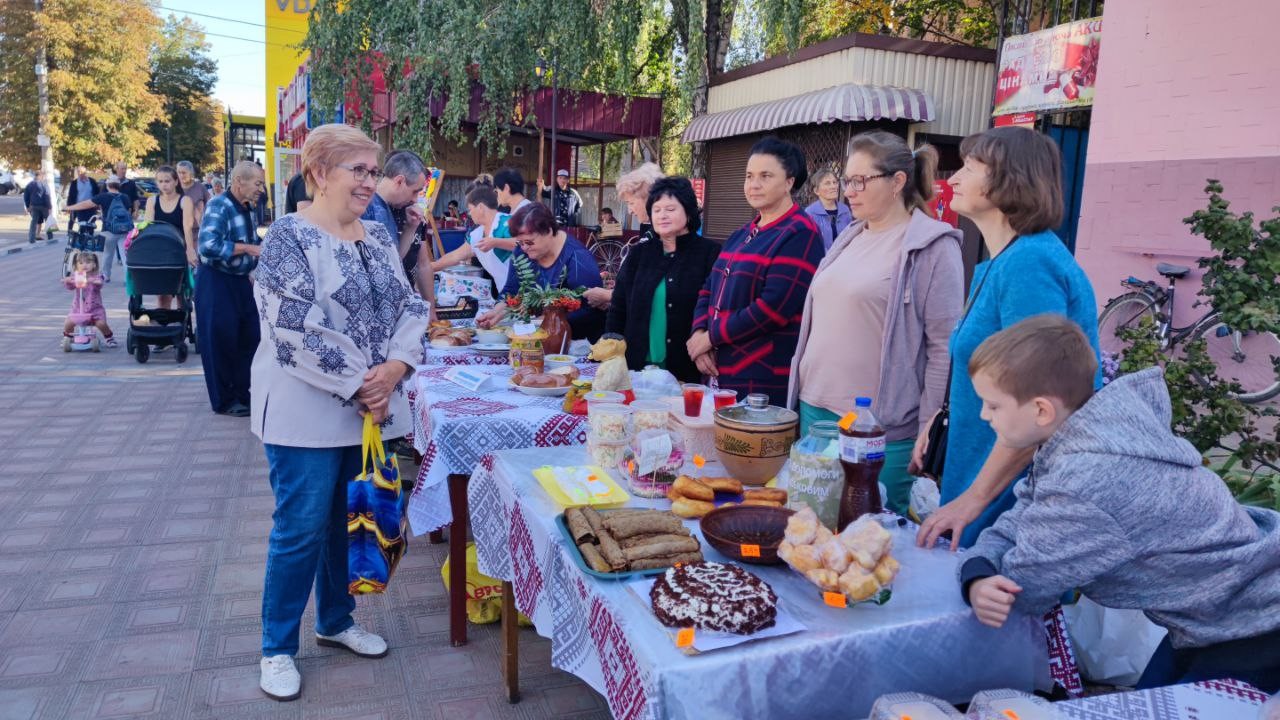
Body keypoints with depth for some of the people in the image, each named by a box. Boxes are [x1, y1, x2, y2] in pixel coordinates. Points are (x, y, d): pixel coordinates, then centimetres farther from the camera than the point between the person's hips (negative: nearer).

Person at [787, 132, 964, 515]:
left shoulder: (933, 247, -9)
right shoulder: (849, 239, 13)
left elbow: (944, 348, -11)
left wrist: (927, 433, -13)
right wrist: (803, 398, 15)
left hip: (881, 429, -7)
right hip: (815, 411, 7)